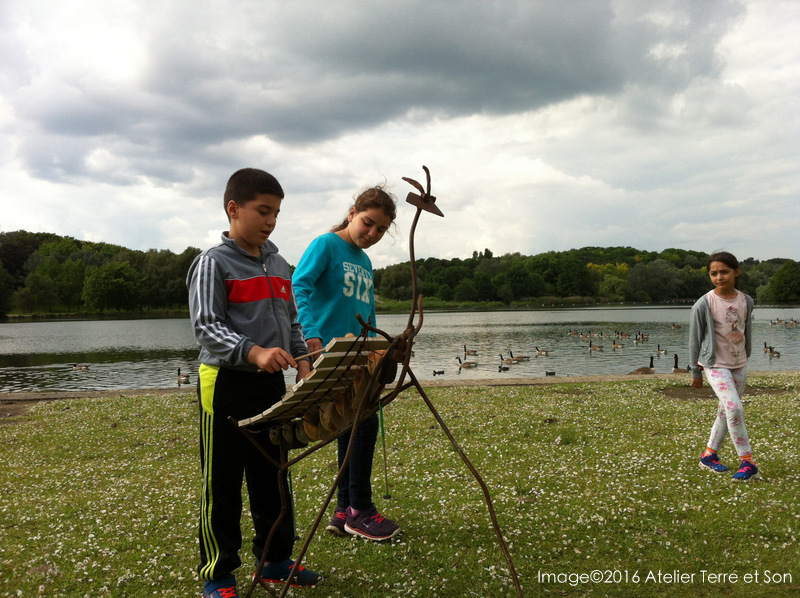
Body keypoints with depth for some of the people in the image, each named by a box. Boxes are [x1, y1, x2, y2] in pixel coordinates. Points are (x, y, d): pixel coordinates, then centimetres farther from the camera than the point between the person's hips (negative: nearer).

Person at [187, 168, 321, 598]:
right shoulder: (214, 263, -9)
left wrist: (302, 360, 4)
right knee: (222, 483, 3)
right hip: (227, 383, -7)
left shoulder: (278, 264, 12)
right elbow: (206, 326, -17)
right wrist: (253, 352, -31)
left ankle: (276, 560, 30)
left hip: (271, 383, 7)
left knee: (273, 477, 15)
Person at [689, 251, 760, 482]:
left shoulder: (746, 301, 0)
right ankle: (748, 462, -10)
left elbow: (747, 331, 14)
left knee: (726, 411, 11)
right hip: (715, 365, -5)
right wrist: (696, 371, -1)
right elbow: (695, 338, -6)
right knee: (734, 408, -18)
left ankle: (709, 454, 25)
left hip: (739, 364, 5)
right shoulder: (704, 304, -13)